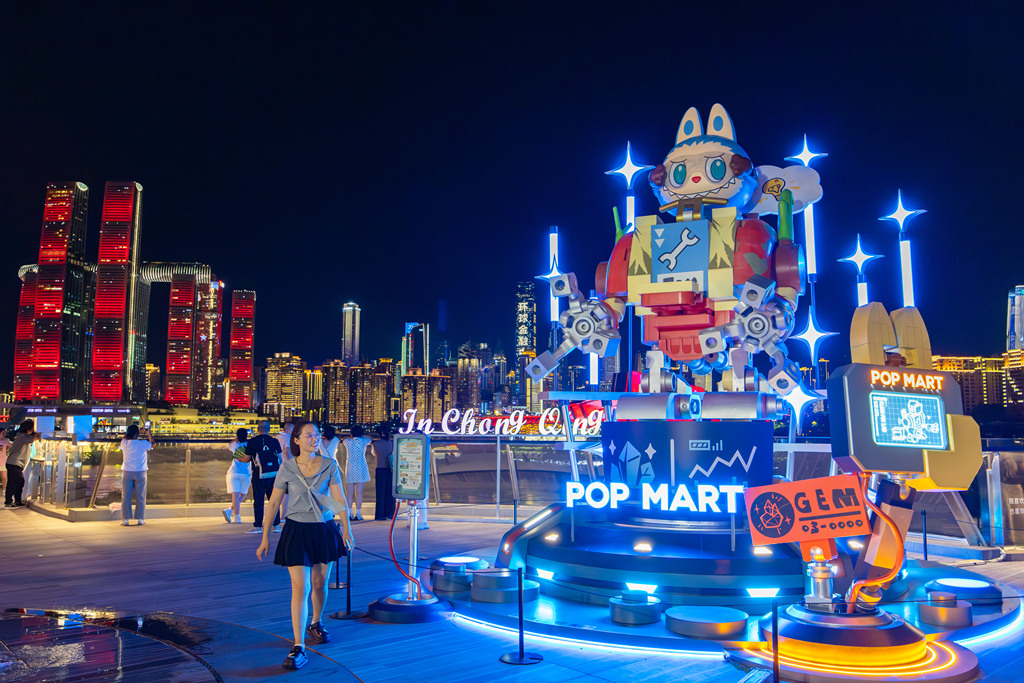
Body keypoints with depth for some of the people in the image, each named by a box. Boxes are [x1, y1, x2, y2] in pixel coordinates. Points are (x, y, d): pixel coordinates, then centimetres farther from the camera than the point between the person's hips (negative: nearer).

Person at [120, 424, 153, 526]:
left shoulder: (124, 443, -5)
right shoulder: (143, 443, -12)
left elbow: (125, 437, 20)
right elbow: (152, 443, 8)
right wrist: (148, 433, 15)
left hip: (127, 472, 2)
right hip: (140, 472, -2)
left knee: (126, 496, 7)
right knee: (140, 496, 7)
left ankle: (126, 520, 7)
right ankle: (140, 519, 10)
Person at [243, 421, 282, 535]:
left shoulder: (252, 441, -2)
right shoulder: (274, 441, 4)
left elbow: (247, 459, 4)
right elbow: (279, 458, 7)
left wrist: (240, 459, 26)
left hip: (259, 475, -2)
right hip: (274, 474, 3)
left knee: (258, 501, 3)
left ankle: (257, 526, 4)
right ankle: (276, 525, 12)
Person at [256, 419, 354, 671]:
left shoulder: (330, 466, -2)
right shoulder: (287, 468, -4)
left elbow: (340, 500, 1)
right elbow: (273, 502, 1)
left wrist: (347, 530, -1)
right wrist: (265, 538, 2)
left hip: (324, 530, 2)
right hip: (297, 531, -2)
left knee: (320, 584, 14)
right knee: (300, 587, -9)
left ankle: (315, 624, 41)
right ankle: (299, 648, -5)